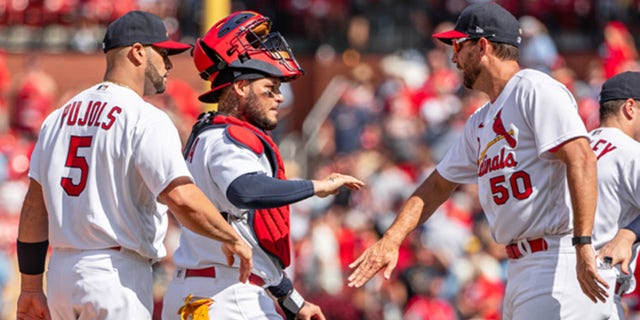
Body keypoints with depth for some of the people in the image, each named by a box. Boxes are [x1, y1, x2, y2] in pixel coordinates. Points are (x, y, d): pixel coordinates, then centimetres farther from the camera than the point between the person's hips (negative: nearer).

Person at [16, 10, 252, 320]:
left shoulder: (60, 117, 14)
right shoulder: (146, 119, -9)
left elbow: (34, 205, 13)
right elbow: (181, 197, -21)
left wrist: (31, 286, 16)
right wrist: (233, 239, -7)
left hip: (60, 271, 8)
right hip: (117, 274, -8)